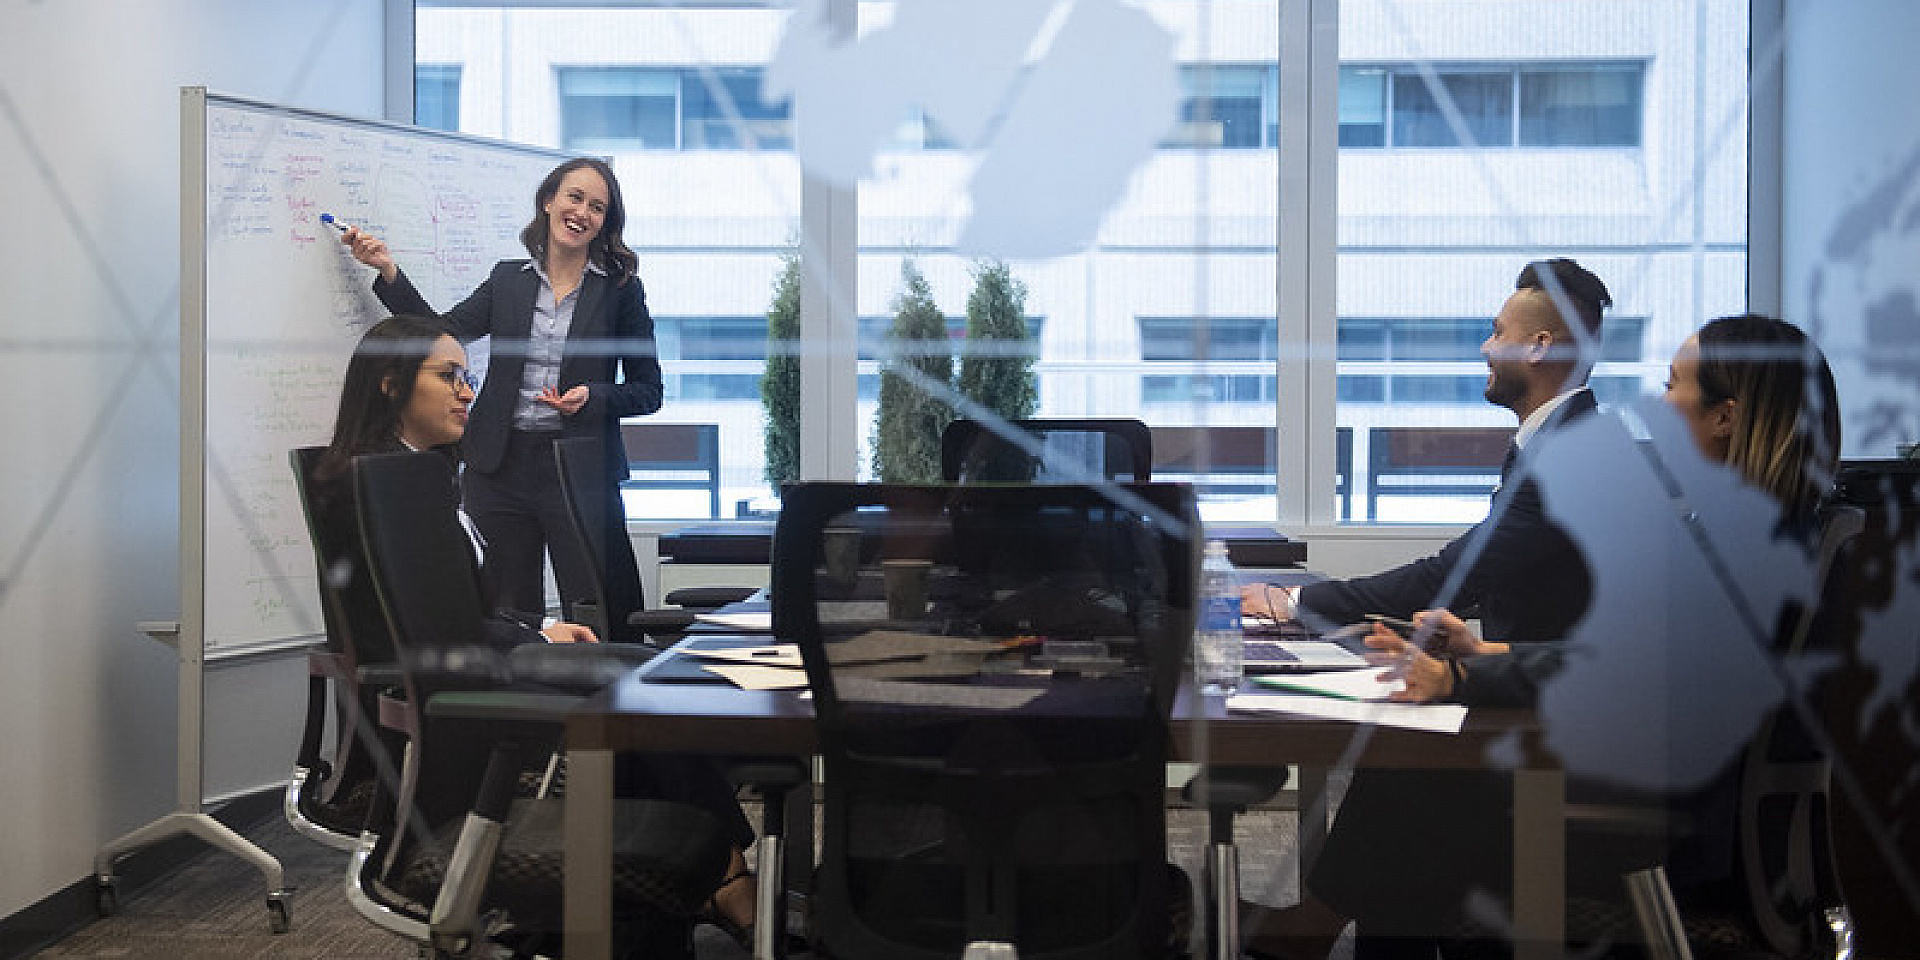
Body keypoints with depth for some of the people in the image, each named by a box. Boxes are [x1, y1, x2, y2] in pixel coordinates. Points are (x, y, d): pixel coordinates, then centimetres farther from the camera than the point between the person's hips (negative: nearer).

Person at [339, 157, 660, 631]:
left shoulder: (621, 289, 3)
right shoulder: (507, 279, 11)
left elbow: (648, 391, 4)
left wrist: (592, 397, -13)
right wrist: (388, 271, -3)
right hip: (502, 468, 3)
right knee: (509, 621, 6)